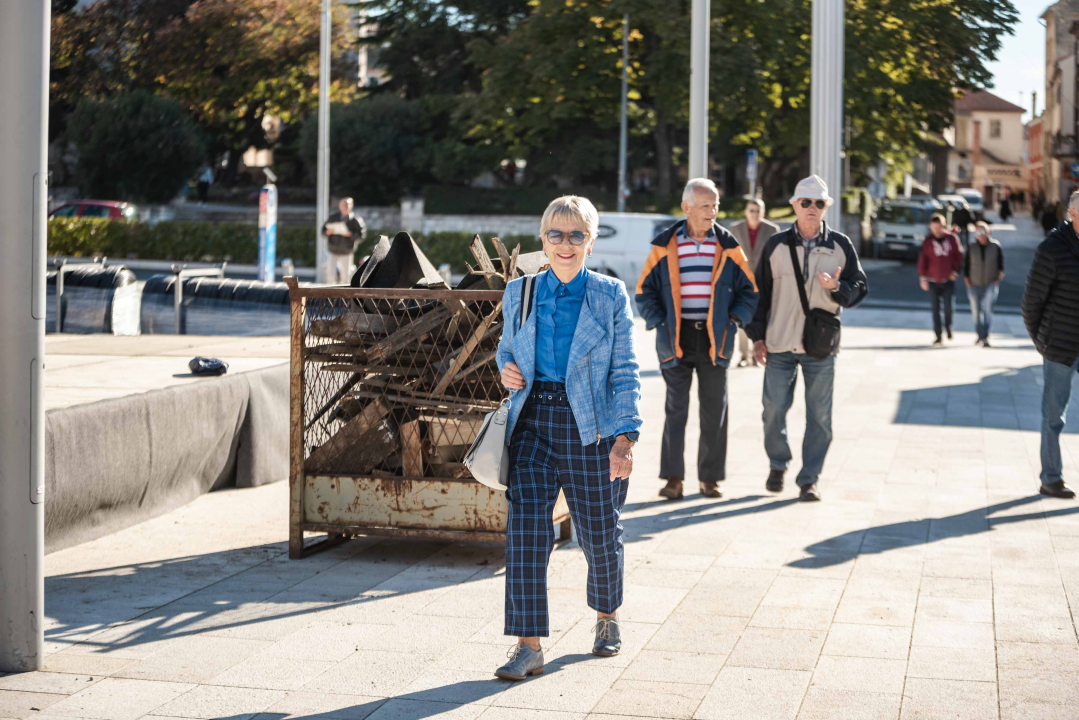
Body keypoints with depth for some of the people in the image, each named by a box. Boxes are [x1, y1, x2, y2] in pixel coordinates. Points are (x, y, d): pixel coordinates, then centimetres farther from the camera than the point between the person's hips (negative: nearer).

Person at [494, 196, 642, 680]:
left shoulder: (610, 296, 0)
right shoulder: (519, 293, 7)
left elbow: (624, 371, -3)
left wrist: (625, 436, -12)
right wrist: (506, 370, -2)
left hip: (589, 427, -1)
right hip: (533, 423, 2)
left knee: (599, 531, 10)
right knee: (525, 529, -9)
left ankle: (606, 617, 38)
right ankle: (528, 646, -4)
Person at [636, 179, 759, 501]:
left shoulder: (728, 247, 4)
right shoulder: (665, 245, 1)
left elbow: (749, 290, 11)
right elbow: (645, 290, 6)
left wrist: (734, 321, -2)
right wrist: (660, 323, -4)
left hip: (715, 339, 1)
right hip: (676, 339, -1)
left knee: (714, 411, 4)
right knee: (676, 409, 0)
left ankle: (710, 477, 14)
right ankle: (673, 478, 5)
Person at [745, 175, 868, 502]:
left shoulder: (840, 245, 3)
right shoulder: (776, 245, 3)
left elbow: (860, 288, 5)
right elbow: (760, 291, 7)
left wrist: (837, 287, -17)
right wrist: (757, 336, 3)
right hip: (779, 345, 0)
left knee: (819, 415, 1)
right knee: (774, 408, 2)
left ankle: (809, 479, 12)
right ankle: (778, 465, 26)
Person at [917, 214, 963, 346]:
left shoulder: (952, 239, 0)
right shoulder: (927, 242, -1)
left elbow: (958, 257, 6)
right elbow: (922, 260, -1)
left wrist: (955, 271, -5)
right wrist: (922, 277, -7)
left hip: (948, 280, 0)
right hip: (933, 280, 0)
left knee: (949, 306, -10)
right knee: (936, 308, 3)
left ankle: (948, 326, 21)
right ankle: (938, 336, 10)